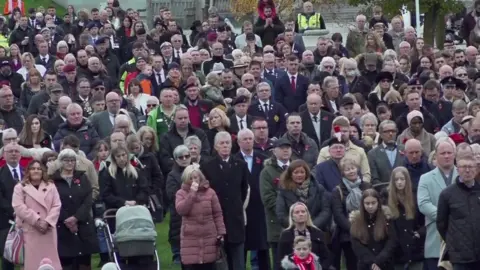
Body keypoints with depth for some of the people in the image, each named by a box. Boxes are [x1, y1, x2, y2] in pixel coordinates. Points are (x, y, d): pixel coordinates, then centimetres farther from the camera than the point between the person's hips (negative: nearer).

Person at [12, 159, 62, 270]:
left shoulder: (51, 186, 11)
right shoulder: (20, 187, 3)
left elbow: (57, 206, 4)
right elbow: (19, 207, -8)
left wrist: (47, 222, -11)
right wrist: (36, 220, -14)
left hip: (48, 229, 2)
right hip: (29, 230, -2)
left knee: (50, 260, 3)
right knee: (32, 260, -3)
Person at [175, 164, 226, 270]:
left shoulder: (210, 192, 2)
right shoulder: (181, 193, 2)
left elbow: (217, 214, 5)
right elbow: (180, 210, -16)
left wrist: (221, 233, -2)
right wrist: (192, 193, -18)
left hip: (209, 239, 1)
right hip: (190, 240, -1)